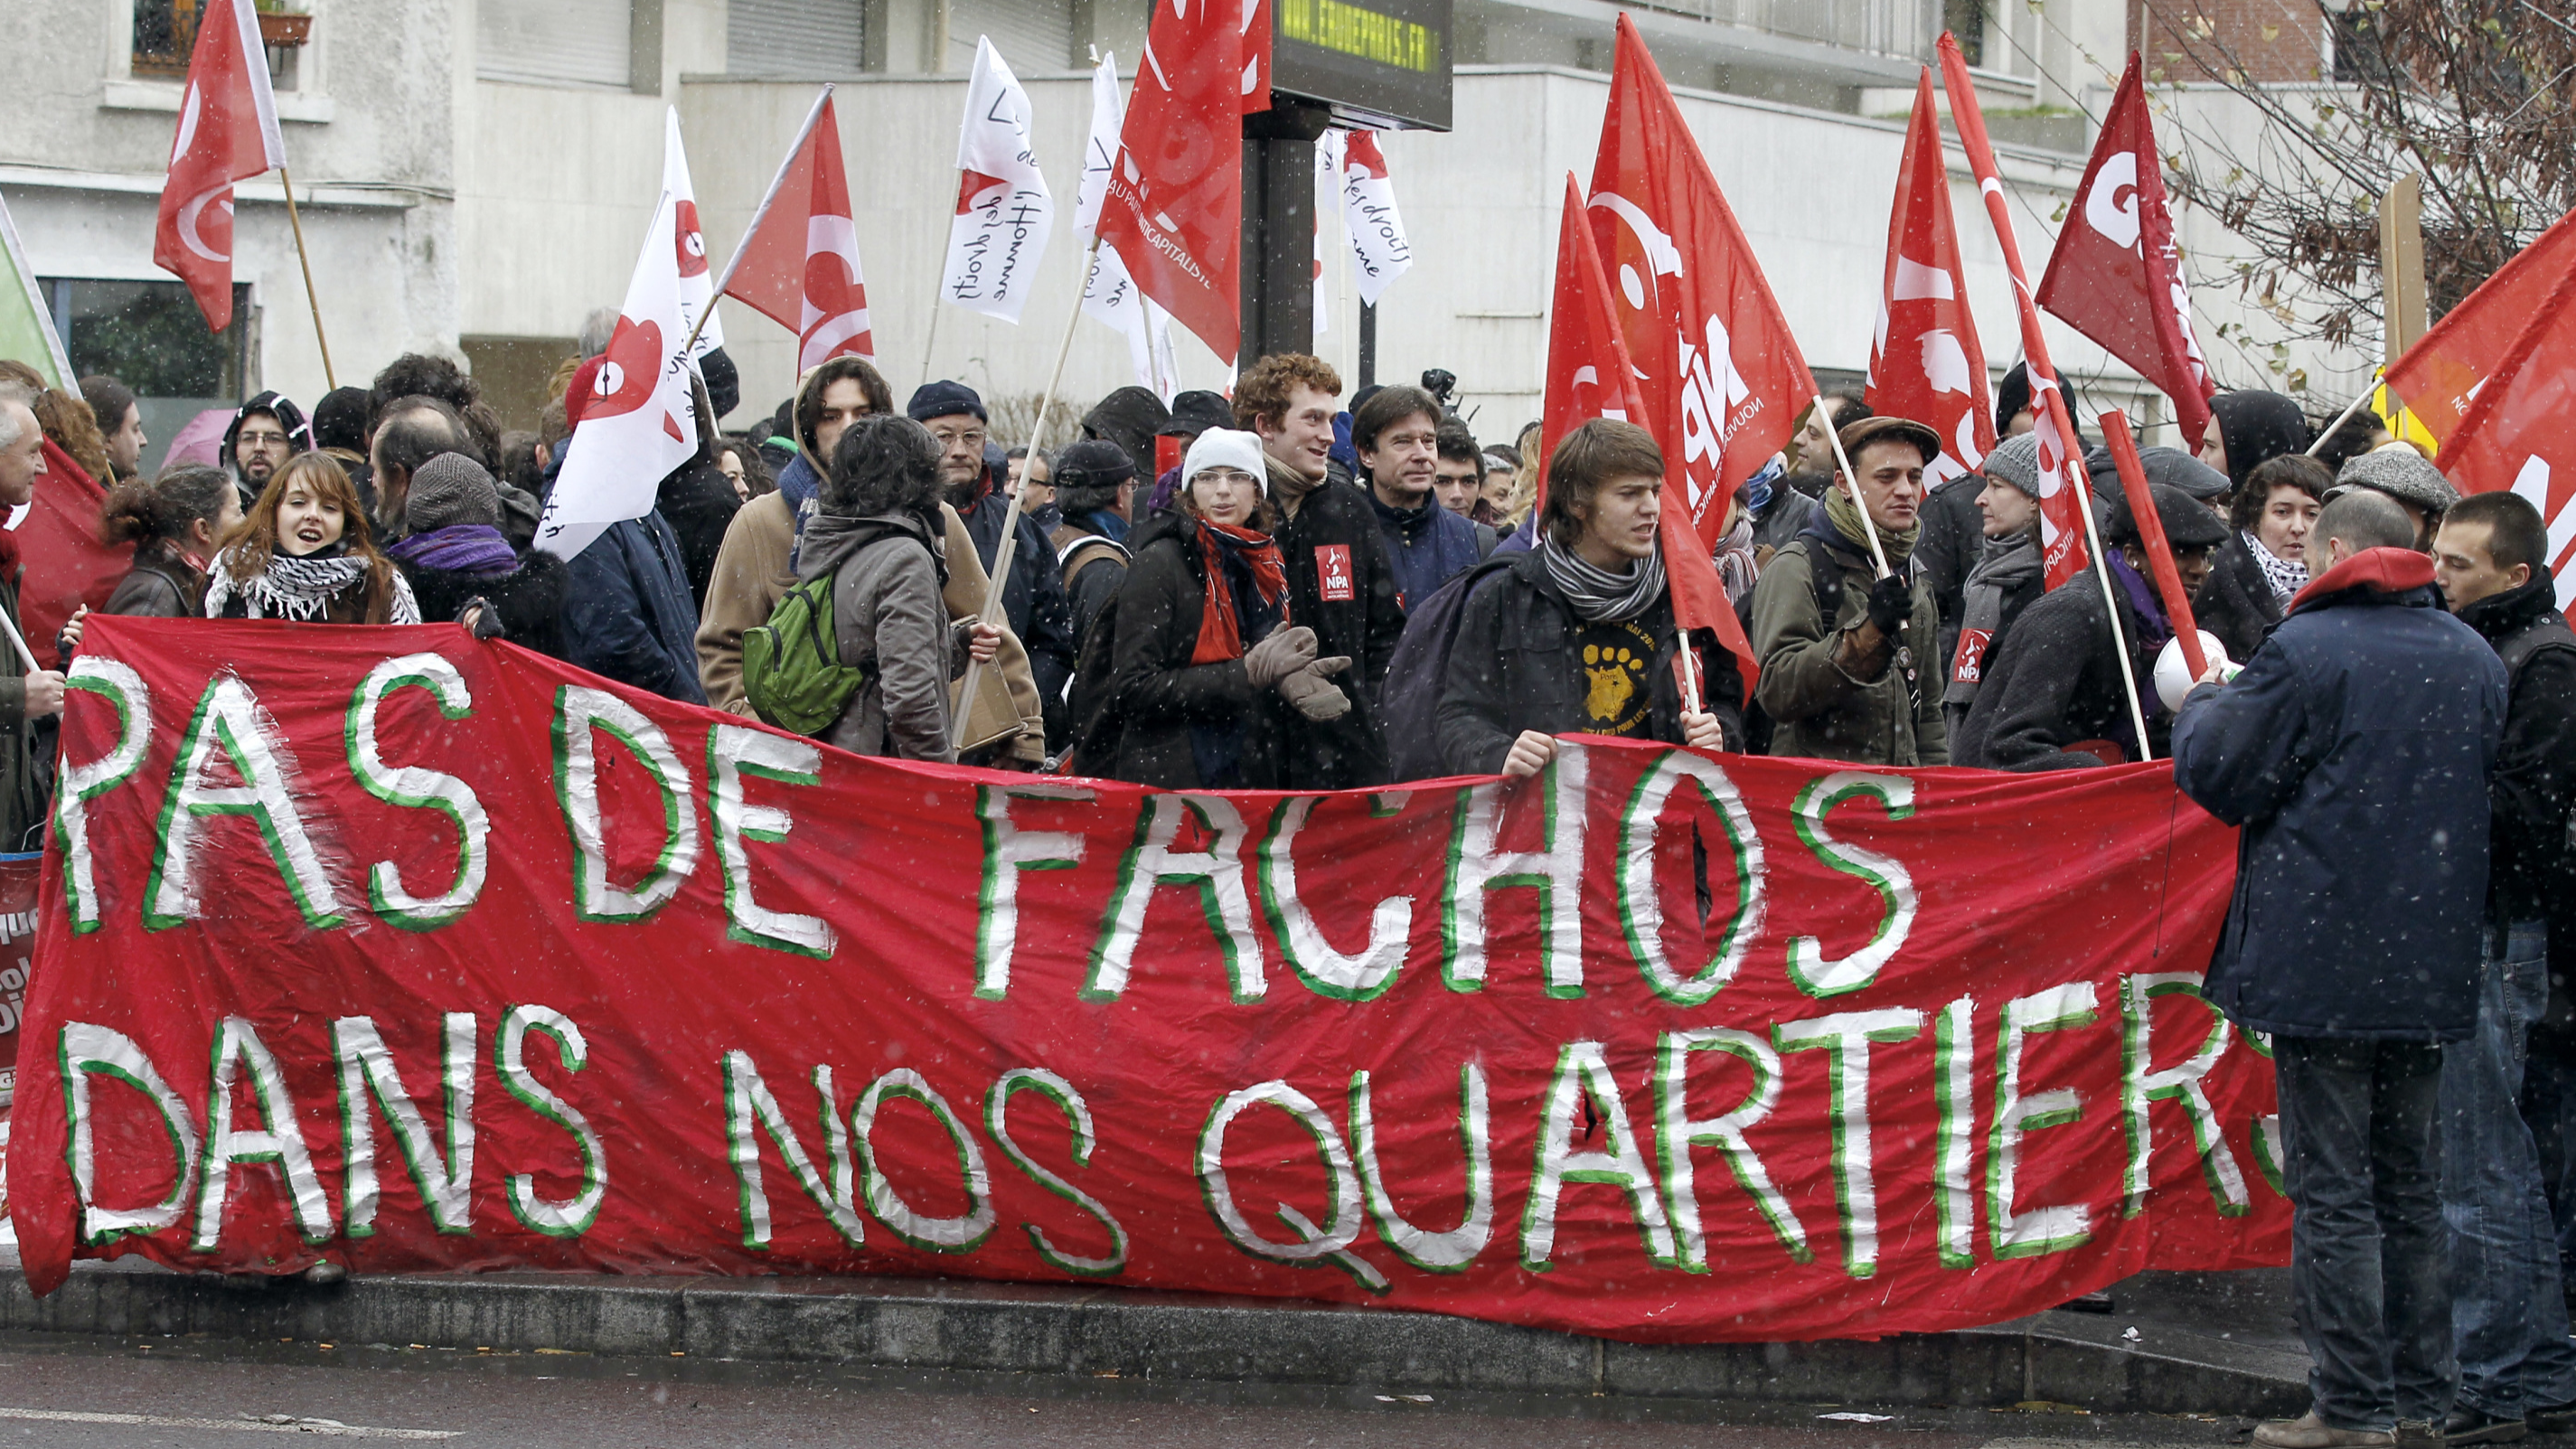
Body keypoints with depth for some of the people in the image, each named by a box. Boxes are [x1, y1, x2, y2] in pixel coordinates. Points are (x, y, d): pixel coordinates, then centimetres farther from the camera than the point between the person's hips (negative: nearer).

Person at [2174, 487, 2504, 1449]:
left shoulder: (2307, 650, -13)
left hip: (2320, 962, -6)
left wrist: (2202, 703, 11)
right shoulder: (2474, 659, 8)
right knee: (2410, 1187, 14)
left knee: (2332, 1189, -3)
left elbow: (2219, 775, -8)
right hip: (2431, 964, 6)